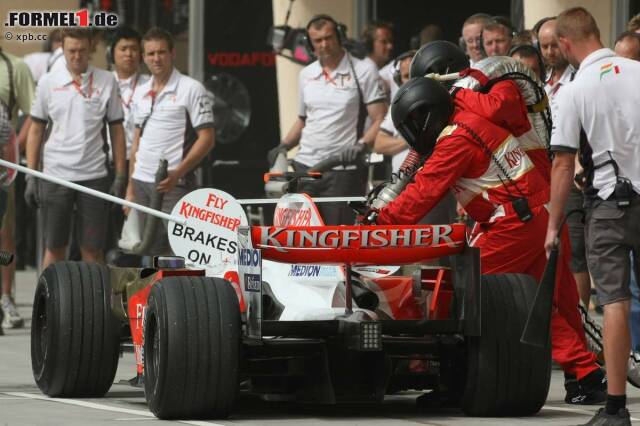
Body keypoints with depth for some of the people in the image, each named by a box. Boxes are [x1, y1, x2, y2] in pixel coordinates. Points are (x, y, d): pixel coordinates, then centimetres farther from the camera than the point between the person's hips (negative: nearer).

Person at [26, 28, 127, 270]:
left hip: (94, 175, 0)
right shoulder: (48, 82, 4)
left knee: (93, 250, 2)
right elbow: (36, 131, 8)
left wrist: (120, 177, 1)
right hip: (55, 175, 0)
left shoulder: (107, 82, 2)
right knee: (54, 249, 5)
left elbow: (116, 131, 6)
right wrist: (31, 177, 2)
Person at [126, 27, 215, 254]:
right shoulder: (142, 93, 16)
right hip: (142, 183, 6)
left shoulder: (191, 89, -4)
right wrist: (130, 188, 16)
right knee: (149, 250, 7)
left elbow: (206, 138, -9)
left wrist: (178, 173, -20)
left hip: (174, 185, -6)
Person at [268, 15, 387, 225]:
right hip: (304, 167, 5)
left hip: (342, 170, -5)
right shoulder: (306, 75, 15)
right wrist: (283, 147, 10)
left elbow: (380, 120, -5)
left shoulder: (363, 70, -1)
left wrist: (361, 145, -23)